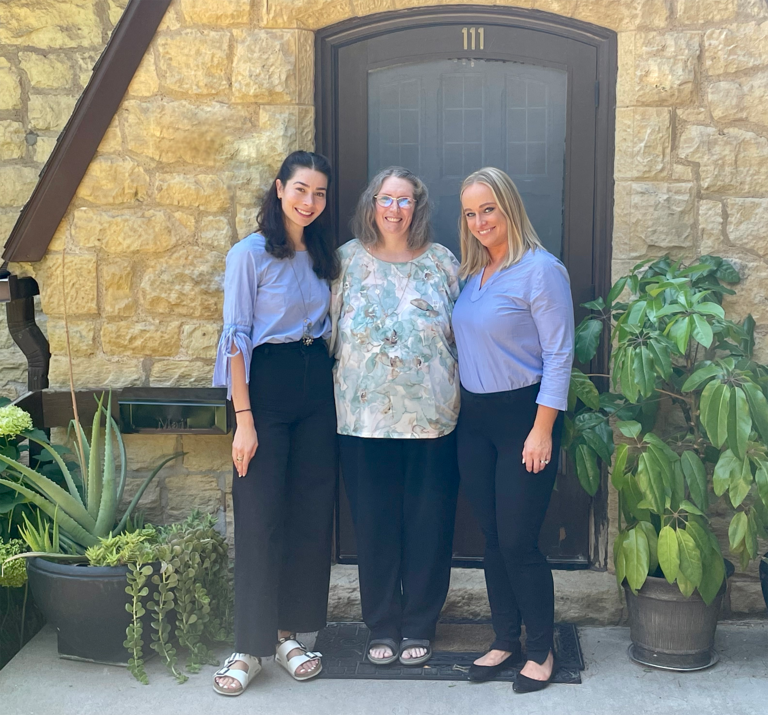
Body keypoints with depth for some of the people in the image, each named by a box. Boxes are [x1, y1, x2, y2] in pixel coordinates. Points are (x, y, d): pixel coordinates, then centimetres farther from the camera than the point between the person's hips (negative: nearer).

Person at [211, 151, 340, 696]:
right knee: (260, 517, -3)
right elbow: (237, 338, -10)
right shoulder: (251, 254, -6)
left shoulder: (323, 256, 12)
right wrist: (244, 418, -15)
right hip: (267, 386, -6)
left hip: (317, 386, 6)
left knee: (311, 512, 7)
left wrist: (327, 383, 6)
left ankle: (291, 633, 20)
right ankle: (250, 646, 9)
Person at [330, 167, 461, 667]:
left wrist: (461, 397, 5)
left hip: (432, 416, 0)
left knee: (427, 524, 6)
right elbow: (329, 332, 6)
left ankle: (419, 627, 23)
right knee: (374, 524, 7)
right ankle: (383, 626, 24)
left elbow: (461, 335, 8)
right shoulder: (349, 259, 4)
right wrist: (336, 395, 3)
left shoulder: (441, 262, 5)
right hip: (365, 418, 0)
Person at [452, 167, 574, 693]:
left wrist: (541, 431, -18)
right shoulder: (472, 273, 10)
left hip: (523, 415, -7)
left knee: (518, 541, -3)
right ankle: (506, 641, 27)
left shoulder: (540, 269, -11)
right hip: (475, 419, 7)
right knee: (492, 537, 12)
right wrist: (464, 408, 10)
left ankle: (542, 651, 16)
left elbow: (559, 355, -14)